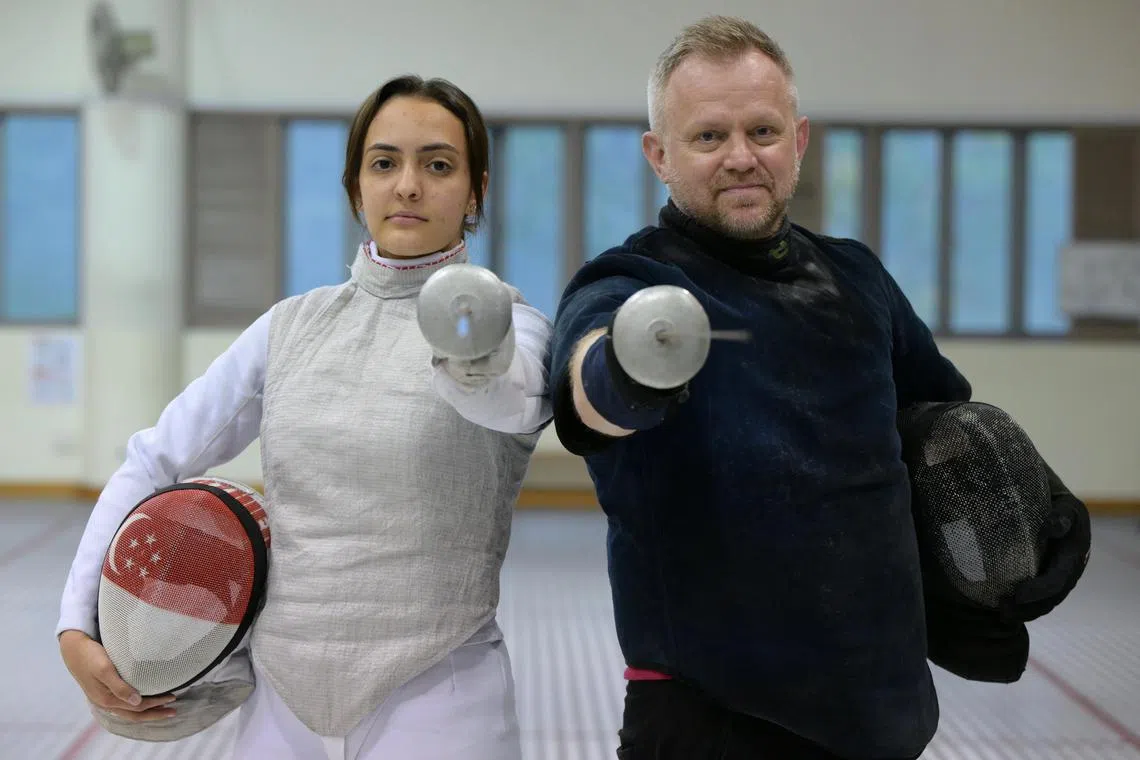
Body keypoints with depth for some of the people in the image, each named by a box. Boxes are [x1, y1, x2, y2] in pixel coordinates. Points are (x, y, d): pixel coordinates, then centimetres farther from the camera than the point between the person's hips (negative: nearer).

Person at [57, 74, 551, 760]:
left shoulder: (511, 323, -9)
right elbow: (151, 466, 9)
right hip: (281, 702, 4)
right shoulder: (294, 326, 4)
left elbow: (509, 396, -33)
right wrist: (77, 627, 0)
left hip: (438, 704, -4)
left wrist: (476, 353, -55)